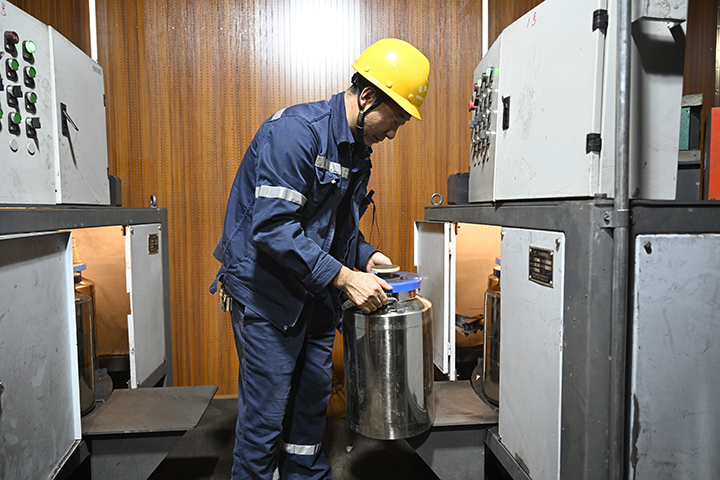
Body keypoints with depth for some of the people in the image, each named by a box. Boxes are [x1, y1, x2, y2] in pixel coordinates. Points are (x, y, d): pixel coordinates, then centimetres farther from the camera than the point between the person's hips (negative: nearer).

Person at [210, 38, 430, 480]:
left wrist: (365, 255, 0)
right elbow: (273, 227, -28)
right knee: (266, 413, 2)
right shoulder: (296, 131, -20)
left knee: (313, 400, 18)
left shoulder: (359, 149, 8)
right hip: (267, 292, -8)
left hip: (316, 293, 8)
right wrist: (344, 276, -28)